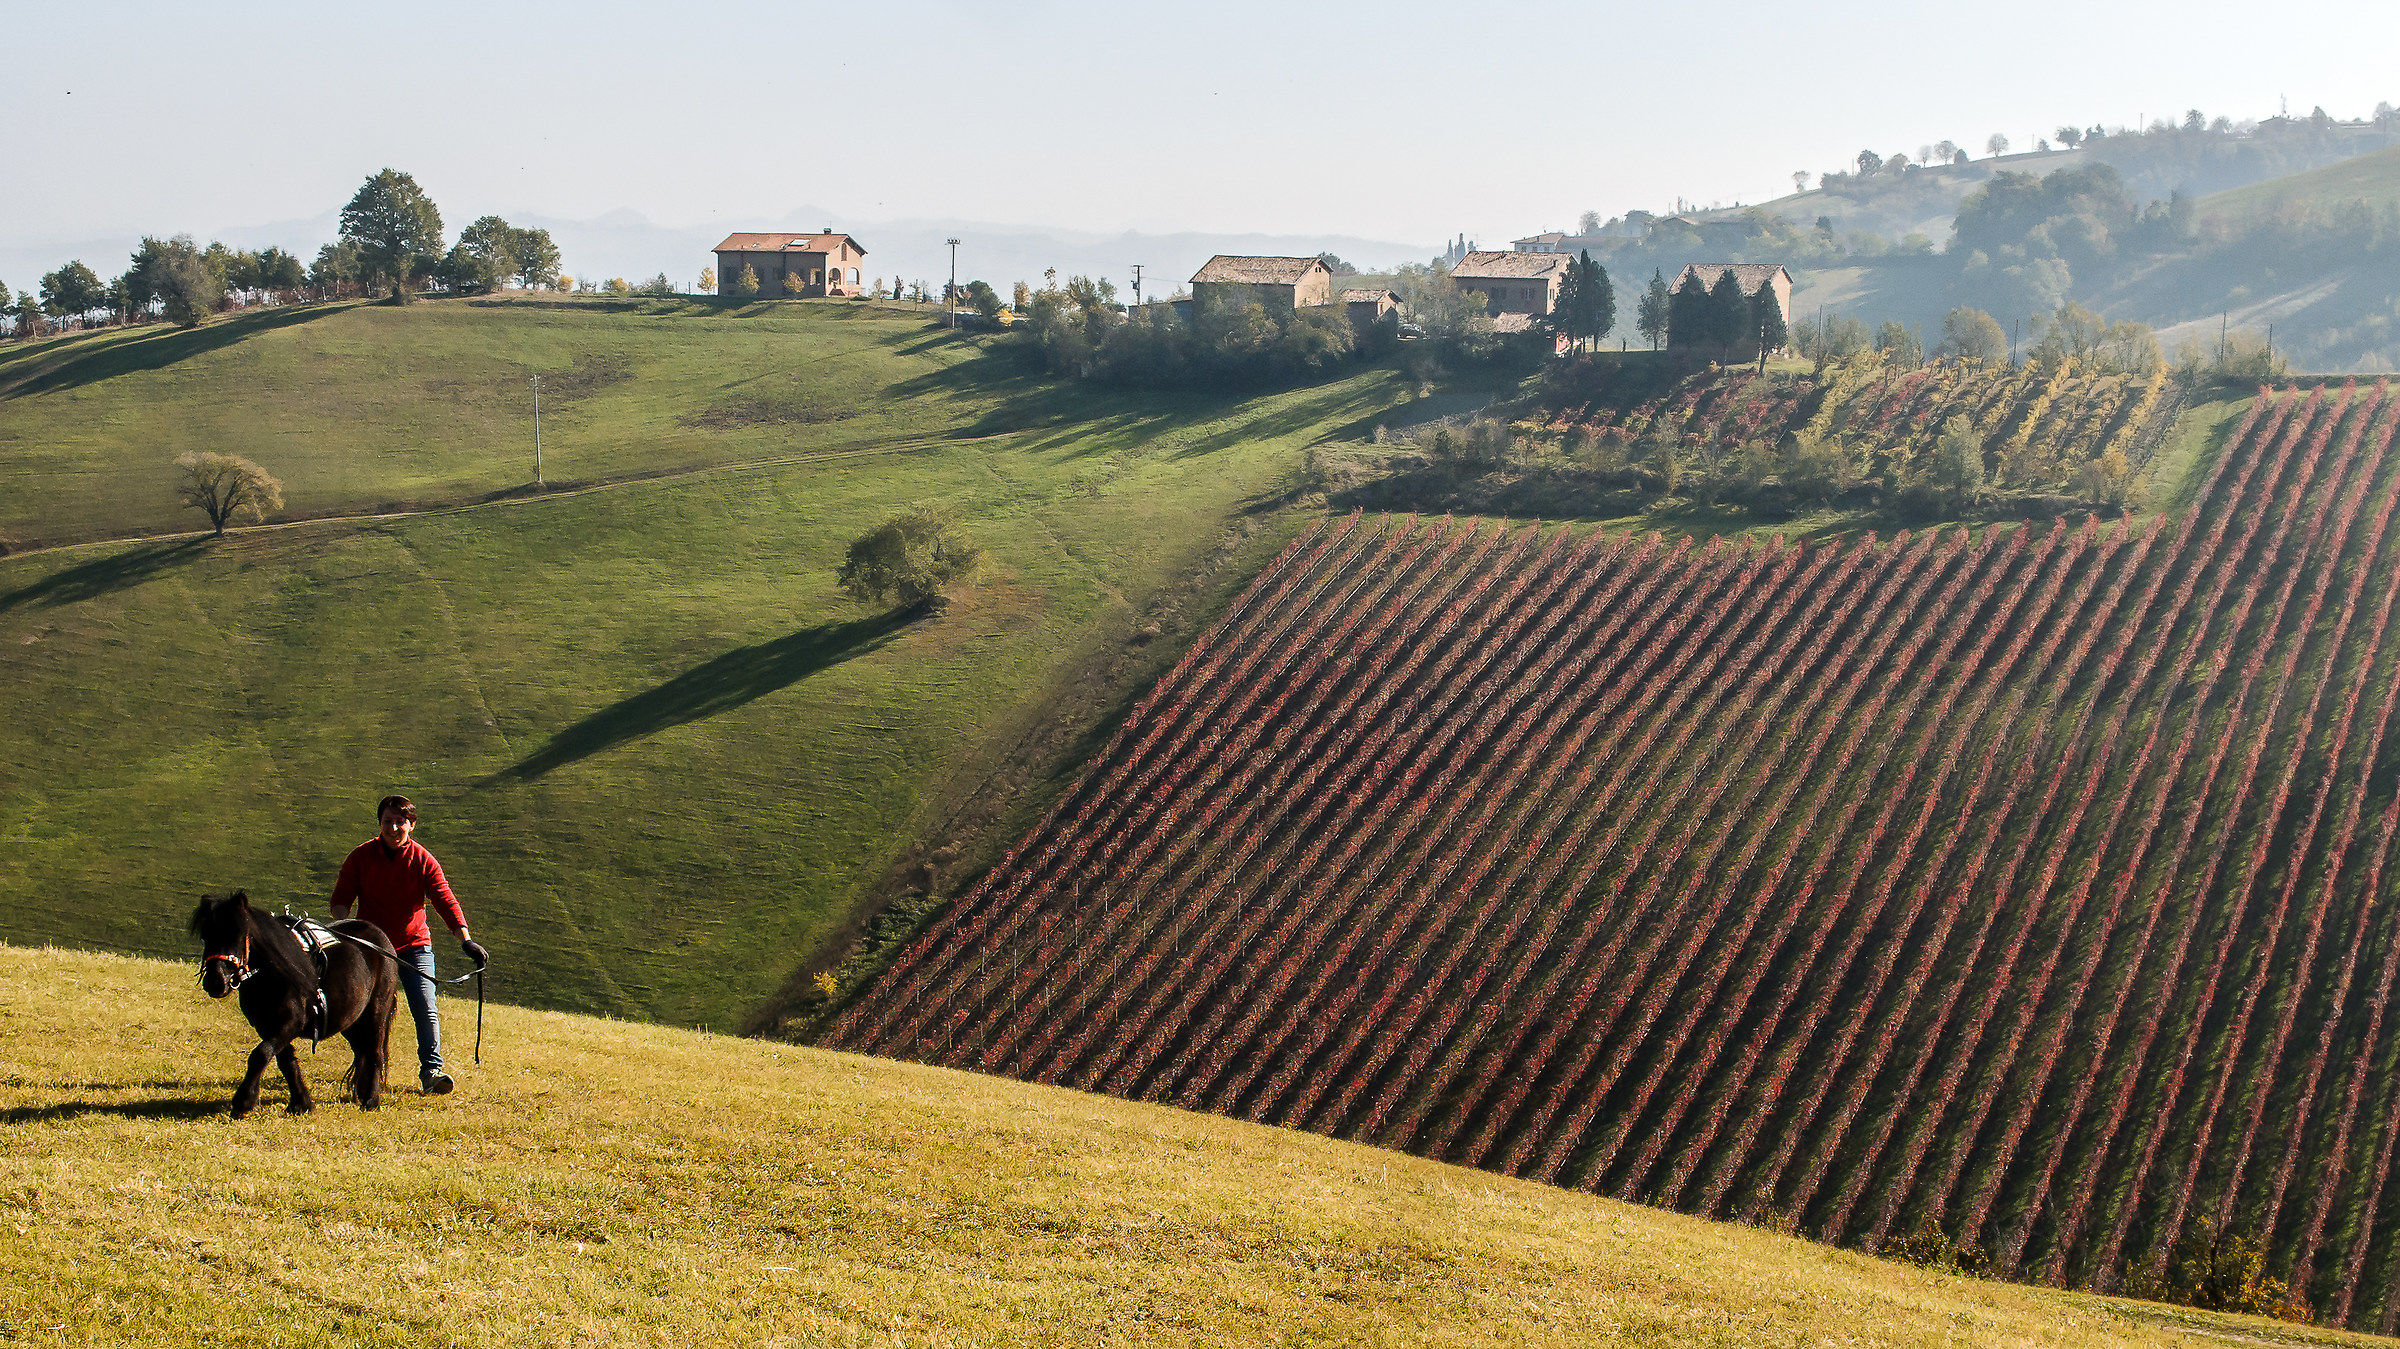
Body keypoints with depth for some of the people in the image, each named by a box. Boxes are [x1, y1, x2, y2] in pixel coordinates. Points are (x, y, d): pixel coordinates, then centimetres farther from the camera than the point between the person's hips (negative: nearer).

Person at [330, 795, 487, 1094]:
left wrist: (466, 939, -22)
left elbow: (446, 900, -10)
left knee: (426, 1009, -13)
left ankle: (431, 1069, -12)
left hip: (414, 946, -1)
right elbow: (341, 898, 1)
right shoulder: (361, 857, -3)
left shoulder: (423, 861, -6)